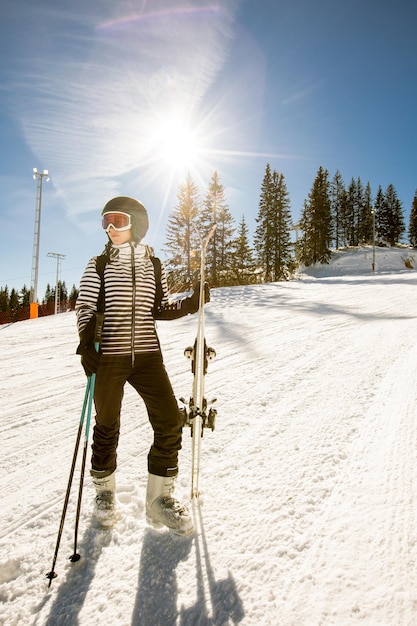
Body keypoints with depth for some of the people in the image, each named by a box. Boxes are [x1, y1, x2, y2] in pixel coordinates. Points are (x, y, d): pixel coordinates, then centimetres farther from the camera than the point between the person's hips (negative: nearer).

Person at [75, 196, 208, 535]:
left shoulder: (154, 266, 8)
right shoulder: (98, 265, 2)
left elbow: (160, 309, 10)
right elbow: (85, 307, 2)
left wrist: (190, 303, -5)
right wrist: (86, 342, -13)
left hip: (147, 355, 2)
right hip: (107, 356, -2)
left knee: (170, 421, -4)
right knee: (107, 427, 10)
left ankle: (160, 498, 16)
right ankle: (105, 491, 36)